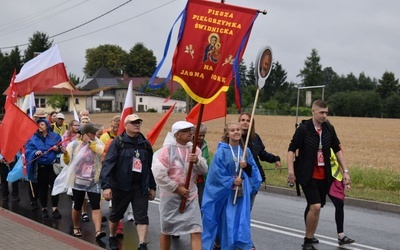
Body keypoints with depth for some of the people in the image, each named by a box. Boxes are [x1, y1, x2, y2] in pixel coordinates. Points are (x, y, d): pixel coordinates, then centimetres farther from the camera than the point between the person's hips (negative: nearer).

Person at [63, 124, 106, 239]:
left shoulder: (97, 143, 2)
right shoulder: (74, 145, 0)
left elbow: (103, 150, -19)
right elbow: (67, 161, 5)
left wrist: (90, 142, -17)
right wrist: (65, 154, -16)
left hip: (94, 181, 0)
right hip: (78, 181, 0)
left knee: (96, 206, -11)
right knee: (77, 206, 10)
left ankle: (98, 231, -19)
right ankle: (76, 228, 32)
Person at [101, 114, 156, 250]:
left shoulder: (145, 144, 7)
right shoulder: (118, 142, -7)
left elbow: (149, 167, 13)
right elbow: (108, 164, -14)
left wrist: (152, 187, 14)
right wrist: (106, 185, -22)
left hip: (140, 187, 3)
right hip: (121, 186, -2)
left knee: (142, 217, -4)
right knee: (116, 214, 15)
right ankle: (112, 238, 37)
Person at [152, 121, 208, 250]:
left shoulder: (194, 149, 5)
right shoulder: (167, 149, -13)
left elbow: (204, 170, 4)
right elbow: (159, 174, -19)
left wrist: (197, 161, -17)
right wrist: (177, 188, -15)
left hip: (190, 196, 4)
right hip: (171, 196, -4)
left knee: (196, 230, -5)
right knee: (166, 231, 12)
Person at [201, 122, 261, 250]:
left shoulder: (246, 150, 6)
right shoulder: (222, 151, -8)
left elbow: (253, 169, 8)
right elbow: (216, 172, -12)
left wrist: (246, 166, -12)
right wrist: (231, 181, -17)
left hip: (242, 191, 4)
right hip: (225, 191, -3)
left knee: (241, 219, 3)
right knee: (225, 219, 2)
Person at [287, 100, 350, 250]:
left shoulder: (329, 129, 4)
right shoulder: (303, 128, -10)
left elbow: (337, 150, 12)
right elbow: (291, 149, -8)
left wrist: (345, 170, 9)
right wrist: (291, 171, -16)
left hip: (324, 176, 5)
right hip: (308, 175, -5)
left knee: (312, 206, 14)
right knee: (315, 206, -16)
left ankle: (309, 237, 32)